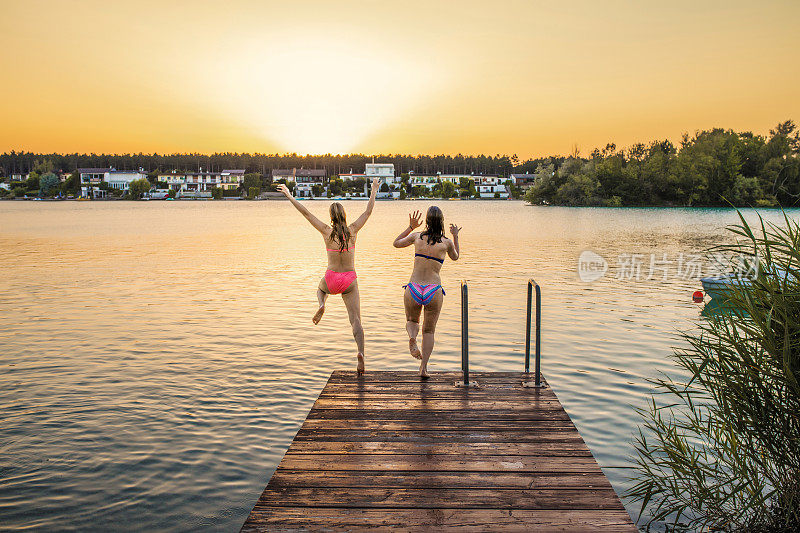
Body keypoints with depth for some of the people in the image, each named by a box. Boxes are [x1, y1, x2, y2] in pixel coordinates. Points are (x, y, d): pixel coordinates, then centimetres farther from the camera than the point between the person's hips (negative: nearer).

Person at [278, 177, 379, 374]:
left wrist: (289, 196, 9)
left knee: (321, 288, 39)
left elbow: (306, 213, 0)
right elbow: (369, 211, 8)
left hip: (332, 279, 0)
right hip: (350, 281, 0)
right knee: (356, 321, 2)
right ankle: (361, 354, -18)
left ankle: (322, 306, 7)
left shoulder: (327, 231, -5)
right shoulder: (353, 230, -3)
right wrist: (374, 190, 21)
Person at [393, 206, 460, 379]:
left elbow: (396, 243, 21)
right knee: (429, 330, 20)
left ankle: (412, 338, -5)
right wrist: (456, 236, 34)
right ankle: (424, 368, 9)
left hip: (413, 290, 1)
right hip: (434, 291, 0)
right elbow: (455, 257, 24)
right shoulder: (447, 242, 0)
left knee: (411, 321, 29)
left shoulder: (417, 236, 1)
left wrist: (411, 227, 27)